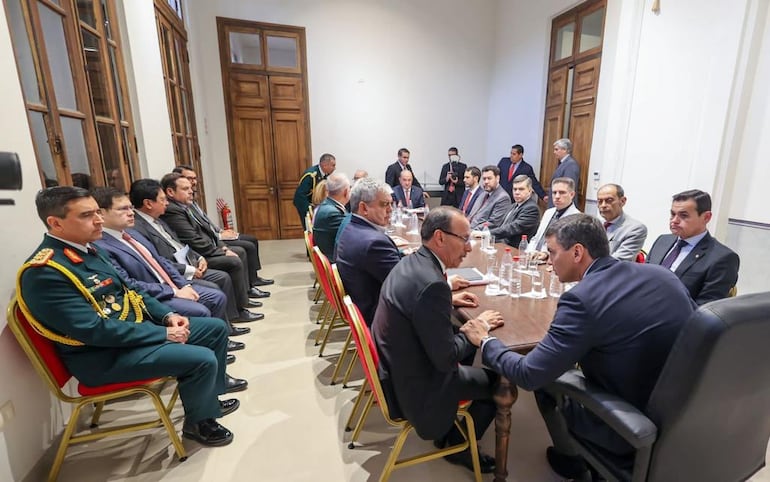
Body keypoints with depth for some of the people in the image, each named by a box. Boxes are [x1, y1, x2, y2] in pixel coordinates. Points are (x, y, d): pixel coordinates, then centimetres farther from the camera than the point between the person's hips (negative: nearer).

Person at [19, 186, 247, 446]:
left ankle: (211, 392, 29)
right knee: (201, 359, -24)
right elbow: (94, 330, -26)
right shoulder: (44, 273, -22)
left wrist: (167, 315, -1)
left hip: (137, 328, 10)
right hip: (103, 356, -9)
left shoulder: (86, 249, 7)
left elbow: (126, 290, 14)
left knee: (216, 327, 9)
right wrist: (163, 334, -21)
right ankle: (198, 421, 6)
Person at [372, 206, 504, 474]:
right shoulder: (431, 283, -31)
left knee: (469, 351, 26)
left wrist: (448, 300, 6)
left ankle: (447, 431, 35)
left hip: (395, 365, 9)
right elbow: (446, 359, -25)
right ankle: (458, 445, 31)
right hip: (413, 384, -8)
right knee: (499, 382, 9)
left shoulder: (411, 262, -3)